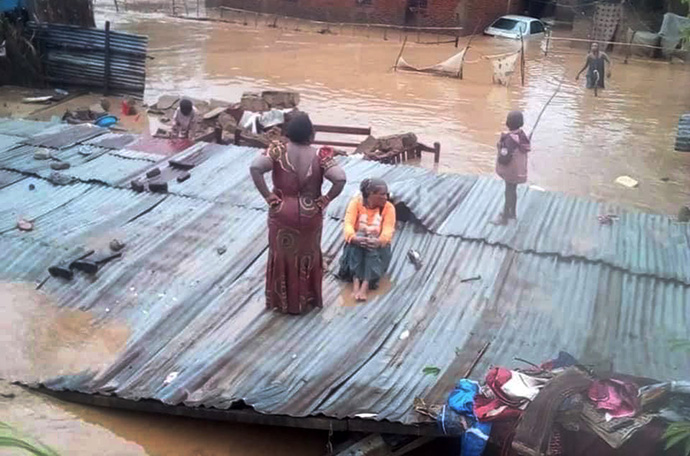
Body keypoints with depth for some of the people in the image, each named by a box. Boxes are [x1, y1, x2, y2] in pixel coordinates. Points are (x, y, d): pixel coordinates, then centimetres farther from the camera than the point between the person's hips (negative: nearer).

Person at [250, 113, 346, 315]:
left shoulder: (278, 152, -13)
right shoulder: (319, 156, -15)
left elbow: (255, 168, -26)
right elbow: (340, 179, -26)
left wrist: (268, 196, -17)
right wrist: (324, 200, -13)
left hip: (282, 213, 0)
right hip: (309, 215, 0)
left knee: (281, 255, 18)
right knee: (307, 256, 19)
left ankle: (281, 300, 31)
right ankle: (305, 301, 33)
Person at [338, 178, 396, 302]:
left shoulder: (388, 207, -8)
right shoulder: (356, 202, -9)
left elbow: (388, 230, -19)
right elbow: (348, 223, -21)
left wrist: (378, 241, -41)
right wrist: (355, 238, -42)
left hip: (378, 244, 0)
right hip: (357, 242, 0)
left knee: (373, 245, -34)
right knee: (359, 238, -34)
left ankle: (366, 284, -45)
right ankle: (355, 281, -41)